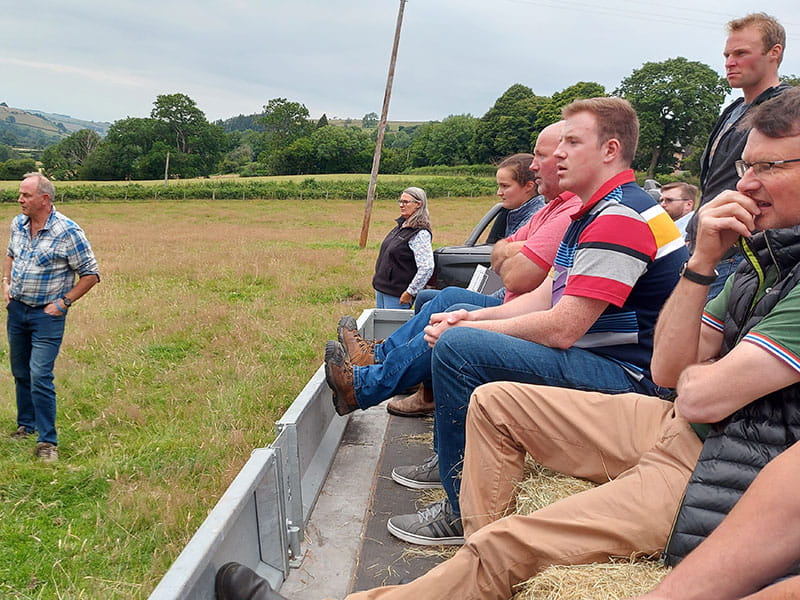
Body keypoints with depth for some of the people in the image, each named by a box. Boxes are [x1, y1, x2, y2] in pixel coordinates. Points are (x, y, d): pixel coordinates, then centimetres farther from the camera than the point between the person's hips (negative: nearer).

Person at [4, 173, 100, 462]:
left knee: (40, 377, -10)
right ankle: (26, 425, 35)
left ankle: (47, 441, 0)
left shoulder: (68, 232, -18)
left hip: (47, 314, -6)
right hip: (16, 309, 6)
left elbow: (91, 274, -12)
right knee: (20, 372, 17)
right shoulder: (18, 224, 2)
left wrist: (64, 302, -13)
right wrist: (6, 282, 8)